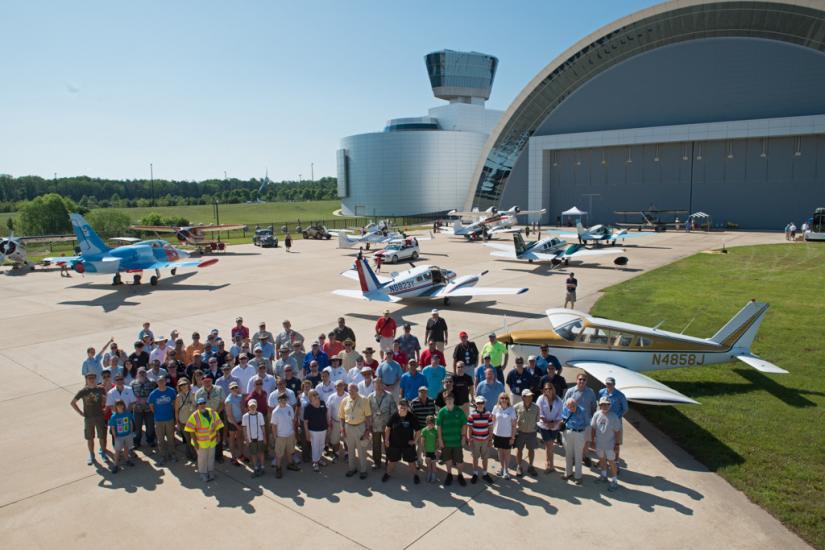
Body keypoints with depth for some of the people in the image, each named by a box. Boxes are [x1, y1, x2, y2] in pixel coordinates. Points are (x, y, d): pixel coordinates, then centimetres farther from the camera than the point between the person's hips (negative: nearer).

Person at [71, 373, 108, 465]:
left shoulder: (100, 389, -5)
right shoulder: (83, 391, -8)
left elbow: (105, 399, 13)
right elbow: (72, 403, 0)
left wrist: (103, 408, 2)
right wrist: (80, 413, -5)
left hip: (100, 416, 0)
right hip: (88, 418, 0)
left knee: (102, 437, 6)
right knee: (90, 438, 10)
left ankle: (103, 453, 26)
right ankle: (91, 455, 26)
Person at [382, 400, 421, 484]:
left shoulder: (412, 417, -15)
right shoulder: (394, 416, -13)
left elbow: (418, 431, -5)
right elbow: (387, 428, 0)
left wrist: (414, 440, -6)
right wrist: (386, 439, -2)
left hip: (408, 444, -1)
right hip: (394, 443, 1)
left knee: (411, 461, 9)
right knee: (392, 460, 16)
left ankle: (415, 475, 30)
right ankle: (387, 473, 39)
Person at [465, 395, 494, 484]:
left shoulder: (488, 414, -5)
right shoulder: (472, 414, -11)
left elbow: (490, 428, 1)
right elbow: (469, 428, -7)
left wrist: (490, 440, 1)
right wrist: (469, 440, -8)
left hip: (485, 440, 2)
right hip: (475, 440, -1)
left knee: (484, 457, 13)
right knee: (475, 457, 12)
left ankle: (484, 473, 29)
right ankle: (475, 474, 26)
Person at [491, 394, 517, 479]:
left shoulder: (511, 410, -11)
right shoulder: (496, 408, -5)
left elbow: (514, 425, -6)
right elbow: (493, 421, 3)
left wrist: (513, 437, -7)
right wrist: (492, 433, 2)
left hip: (507, 435, -2)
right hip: (497, 434, 2)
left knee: (507, 453, 8)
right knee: (500, 451, 15)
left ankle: (506, 470, 21)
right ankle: (502, 468, 32)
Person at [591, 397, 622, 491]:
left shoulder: (613, 417, -18)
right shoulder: (597, 415, -8)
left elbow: (617, 431, -11)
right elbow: (593, 428, 2)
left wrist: (617, 444, -10)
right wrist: (592, 440, 6)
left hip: (610, 444, -4)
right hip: (599, 443, 4)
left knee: (611, 462, 5)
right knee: (601, 459, 21)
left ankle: (614, 481, 17)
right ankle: (604, 475, 42)